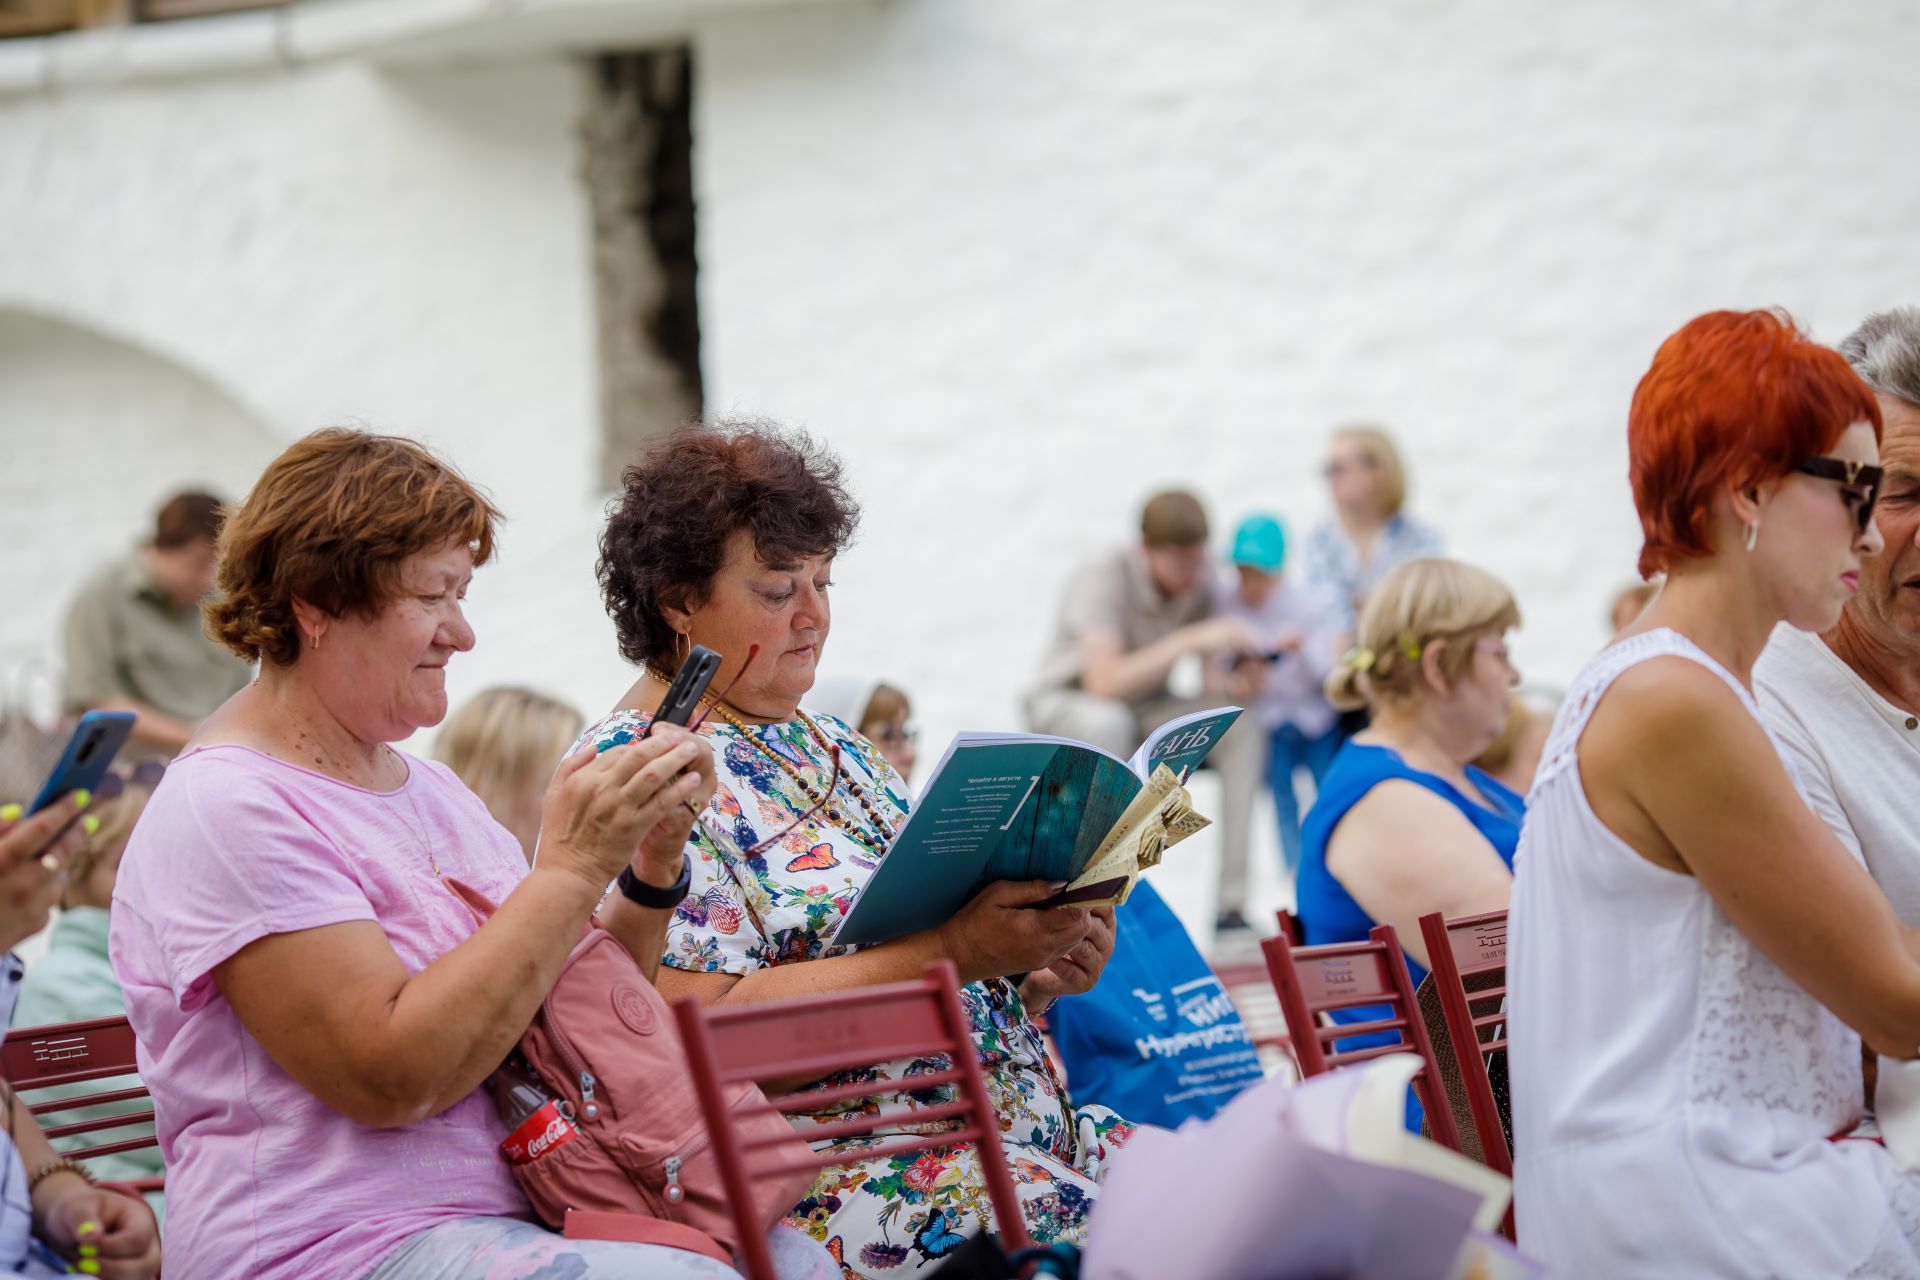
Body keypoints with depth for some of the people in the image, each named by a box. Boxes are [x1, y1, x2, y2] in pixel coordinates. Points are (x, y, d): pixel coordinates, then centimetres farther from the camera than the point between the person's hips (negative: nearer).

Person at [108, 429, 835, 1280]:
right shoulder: (228, 809, -11)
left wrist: (653, 863, 3)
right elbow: (394, 1075, -20)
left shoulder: (427, 786, 17)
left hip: (509, 1210, 9)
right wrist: (572, 867, -17)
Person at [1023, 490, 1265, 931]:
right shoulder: (1104, 577, -23)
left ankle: (1233, 905, -22)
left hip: (1146, 710, 5)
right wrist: (1188, 641, -38)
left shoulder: (1199, 581, -8)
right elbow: (1103, 682, -35)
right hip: (1066, 705, -5)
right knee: (1107, 722, -40)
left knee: (1242, 729, -21)